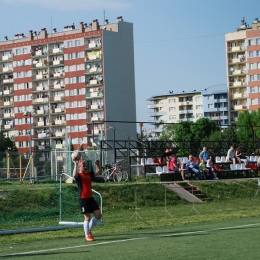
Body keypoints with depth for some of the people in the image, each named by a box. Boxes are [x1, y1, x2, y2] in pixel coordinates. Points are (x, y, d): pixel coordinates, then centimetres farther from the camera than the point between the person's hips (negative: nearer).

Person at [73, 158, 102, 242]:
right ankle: (87, 235, 7)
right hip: (83, 199, -7)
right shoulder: (78, 175, -7)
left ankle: (89, 230, 21)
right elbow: (74, 175, -31)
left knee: (98, 215, 5)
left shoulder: (89, 174, 12)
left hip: (90, 198, 7)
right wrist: (75, 164, -29)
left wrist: (98, 165, 1)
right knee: (87, 217, -4)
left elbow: (99, 172, 17)